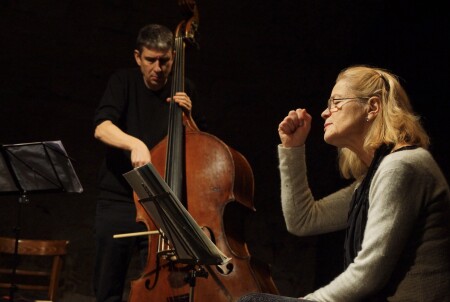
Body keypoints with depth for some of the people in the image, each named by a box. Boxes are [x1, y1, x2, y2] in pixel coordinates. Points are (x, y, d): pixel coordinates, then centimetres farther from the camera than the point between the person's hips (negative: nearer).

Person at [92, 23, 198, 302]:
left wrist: (187, 117, -10)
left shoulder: (185, 90, 3)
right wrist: (135, 143, -36)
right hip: (117, 200, 0)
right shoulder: (124, 81, -1)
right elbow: (102, 128, -18)